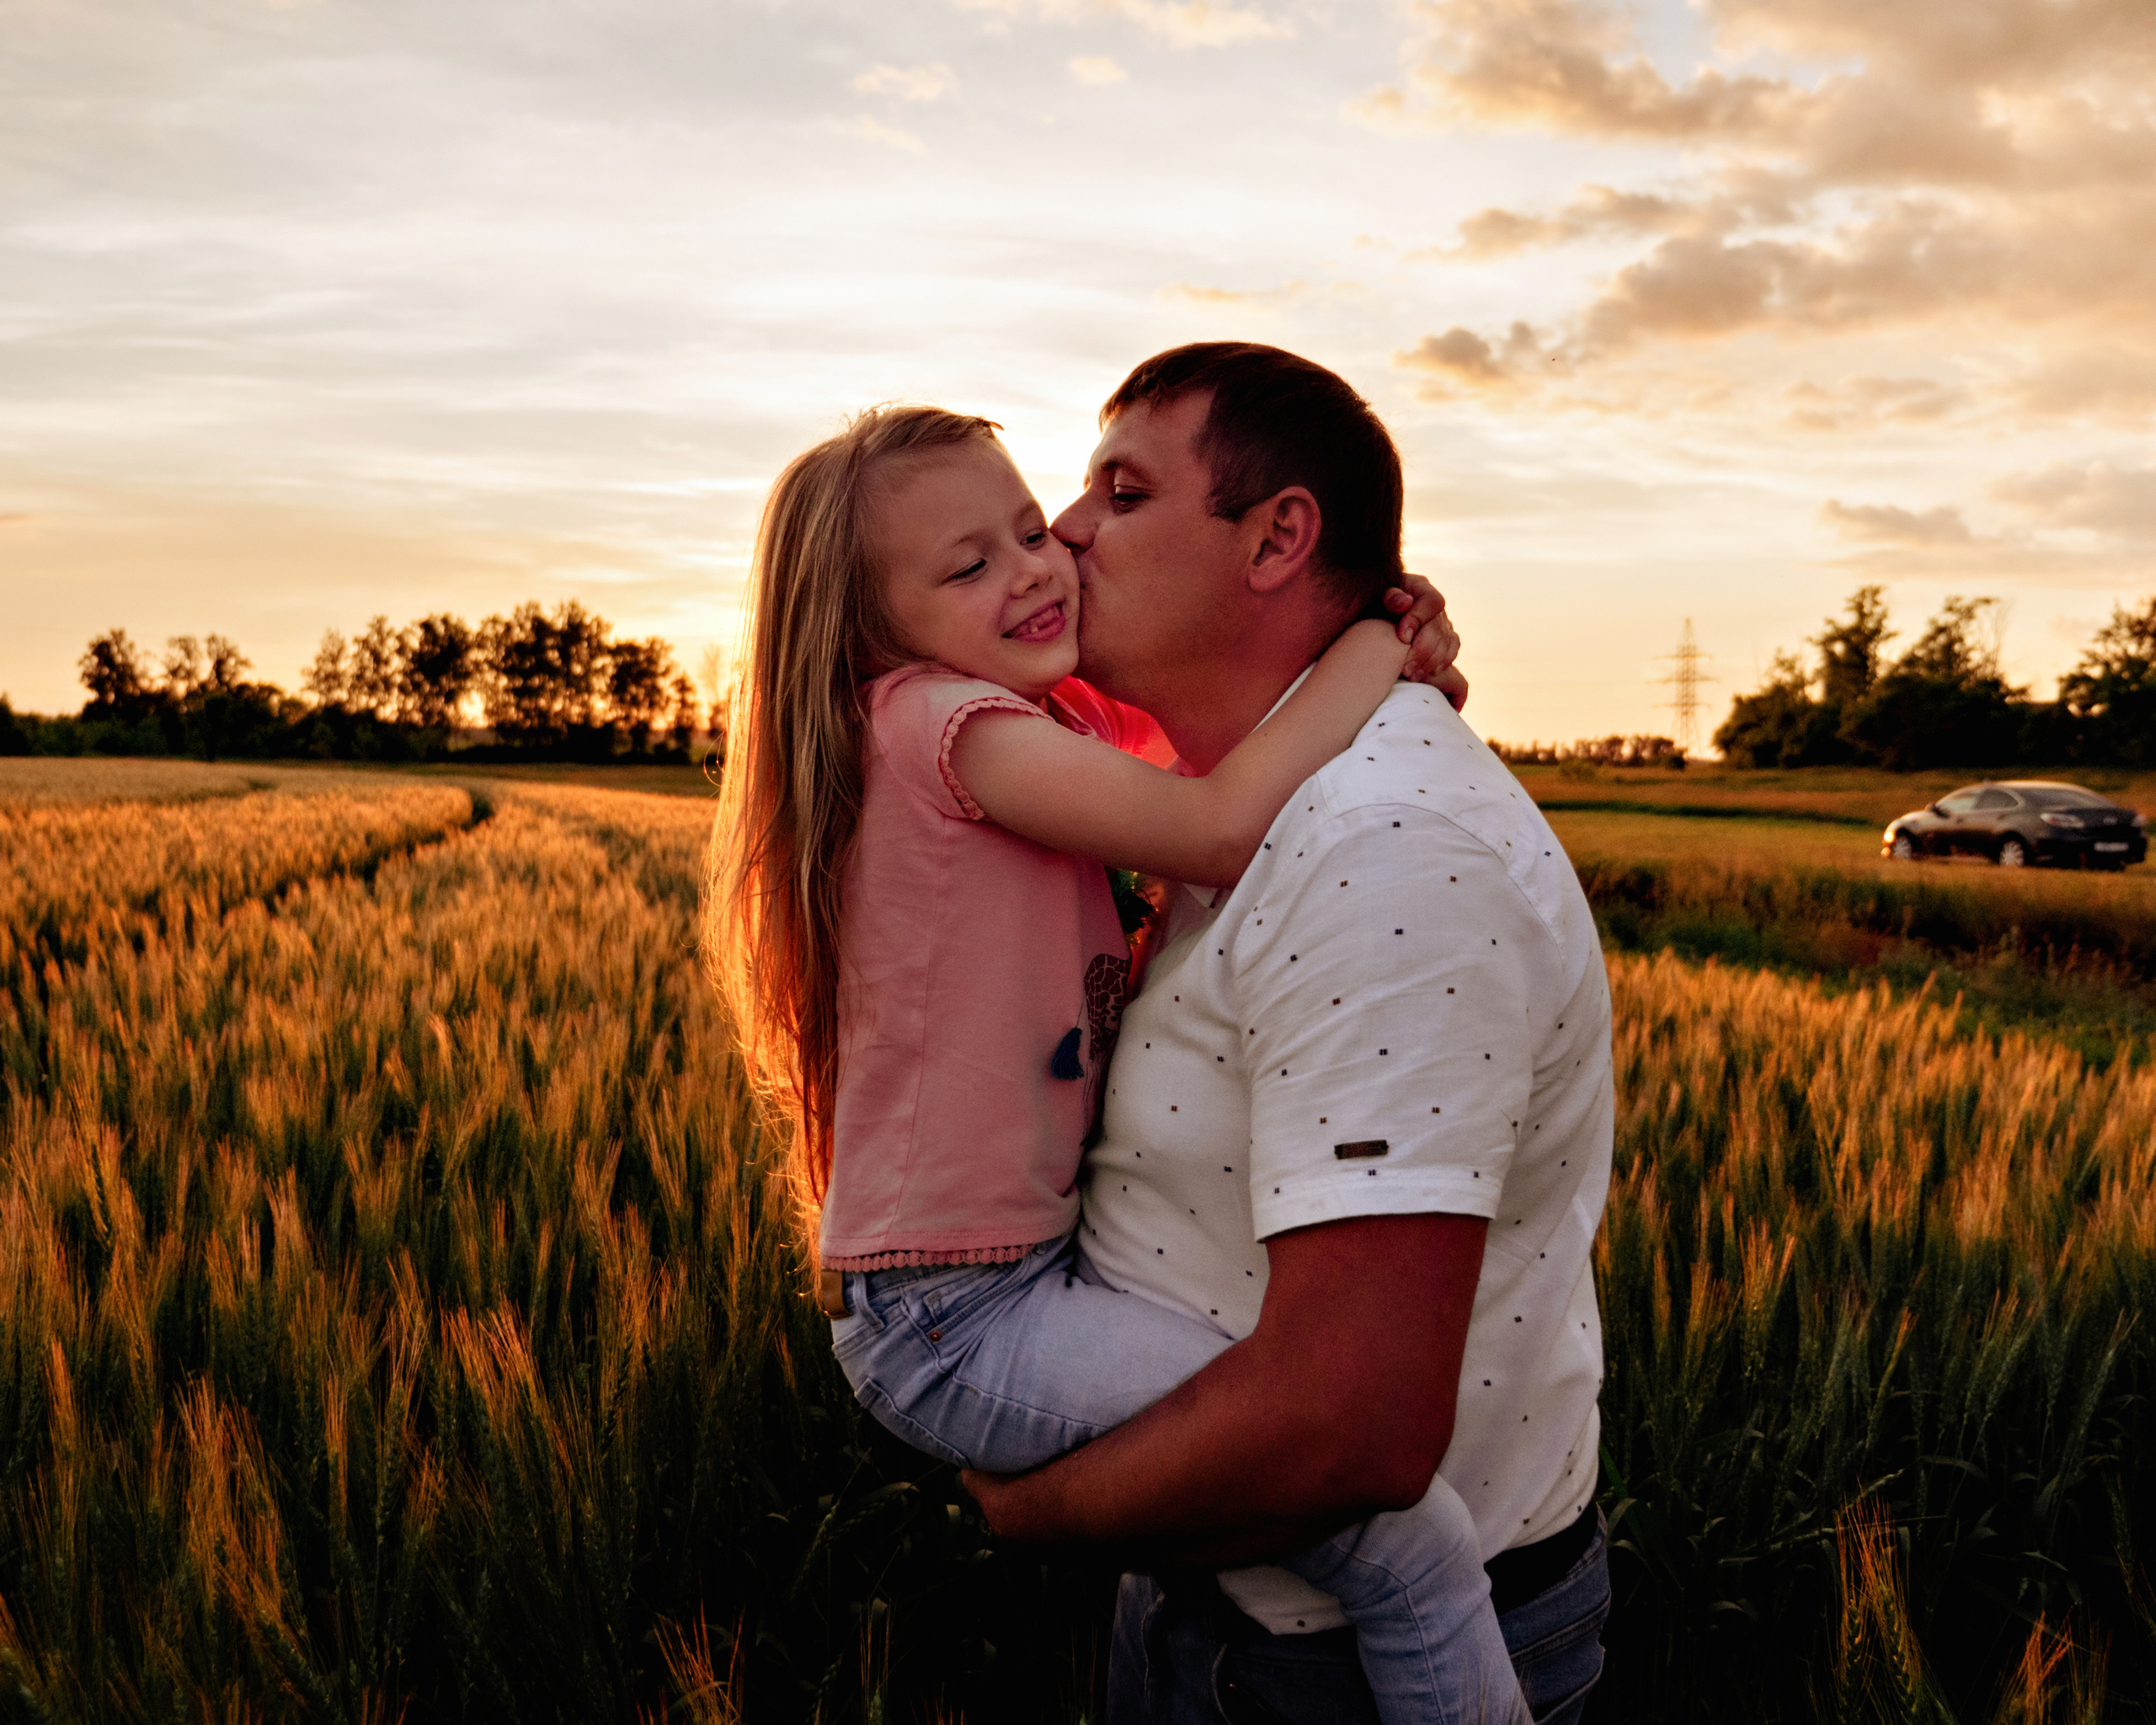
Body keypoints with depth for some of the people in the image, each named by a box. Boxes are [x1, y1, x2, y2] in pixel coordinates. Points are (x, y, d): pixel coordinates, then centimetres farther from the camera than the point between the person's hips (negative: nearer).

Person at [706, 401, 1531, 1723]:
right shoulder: (935, 717, -15)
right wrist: (1375, 641, -11)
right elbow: (1222, 832, -25)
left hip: (1028, 1269, 10)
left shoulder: (1033, 739, 15)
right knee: (1415, 1540, -19)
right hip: (959, 1324, -10)